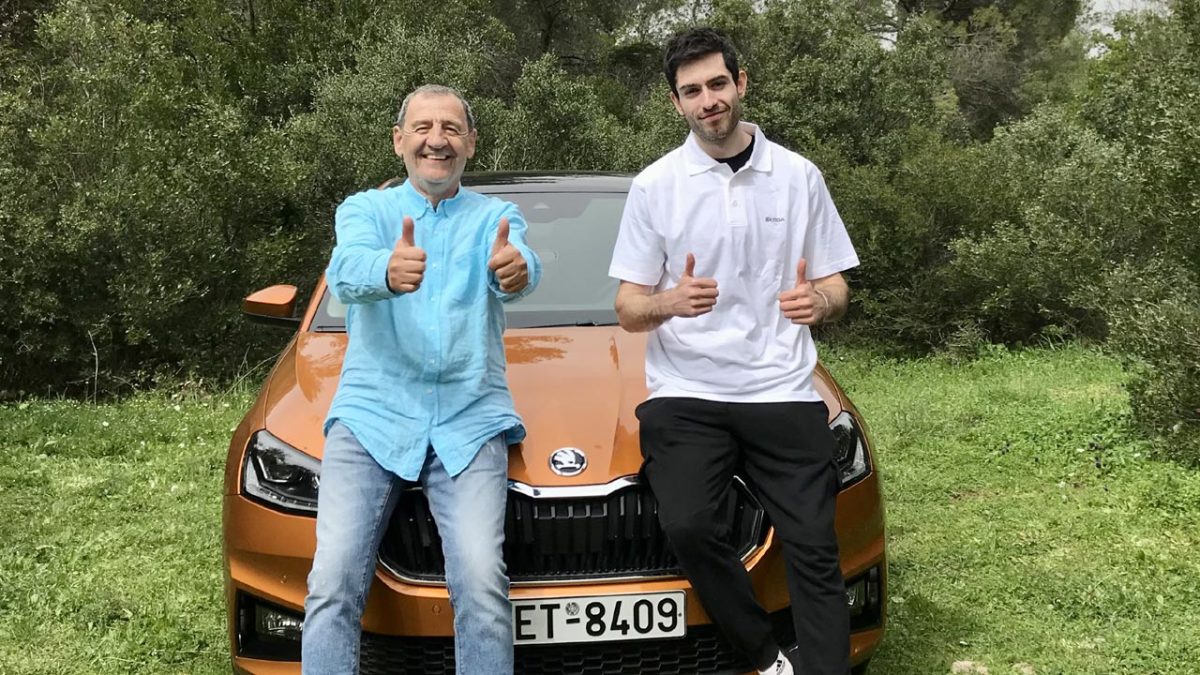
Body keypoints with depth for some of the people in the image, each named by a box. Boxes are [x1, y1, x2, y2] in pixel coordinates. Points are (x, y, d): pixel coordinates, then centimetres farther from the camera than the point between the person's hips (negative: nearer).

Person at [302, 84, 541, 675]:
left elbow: (516, 261, -14)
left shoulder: (496, 217, 11)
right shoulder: (364, 210, 10)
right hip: (372, 413, 1)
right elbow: (347, 271, -13)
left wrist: (516, 270, -41)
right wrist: (387, 271, -39)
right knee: (333, 582, -13)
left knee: (481, 585, -18)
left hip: (469, 419, 0)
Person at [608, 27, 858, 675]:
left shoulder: (798, 176, 8)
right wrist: (670, 301, -19)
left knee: (813, 549, -6)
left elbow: (835, 287, 13)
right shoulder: (655, 185, 4)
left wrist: (818, 300, -12)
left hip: (782, 392, 1)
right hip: (686, 393, -1)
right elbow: (627, 309, 5)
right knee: (688, 525, -21)